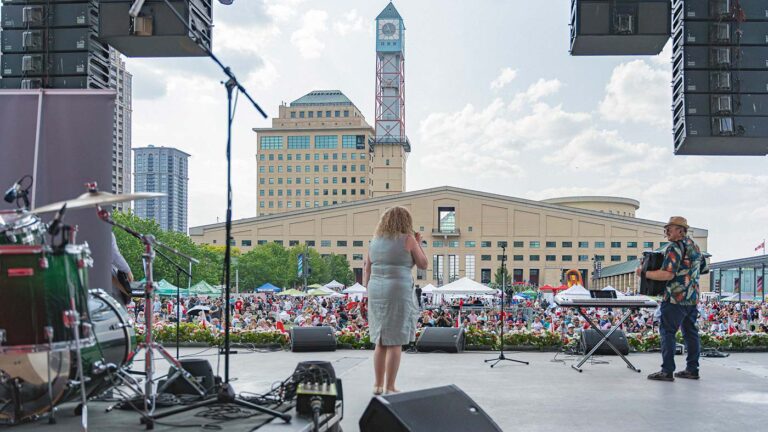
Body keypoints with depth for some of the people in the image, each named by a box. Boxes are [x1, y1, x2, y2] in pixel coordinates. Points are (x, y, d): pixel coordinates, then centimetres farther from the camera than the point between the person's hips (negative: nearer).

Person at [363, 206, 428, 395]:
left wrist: (369, 293, 14)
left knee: (381, 341, 15)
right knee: (395, 342, 0)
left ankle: (378, 385, 18)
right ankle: (390, 388, 2)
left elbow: (367, 270, 10)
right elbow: (423, 265, 3)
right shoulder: (408, 239, -5)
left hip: (377, 293, 6)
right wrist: (418, 244, 16)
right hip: (398, 294, -6)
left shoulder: (375, 240, 10)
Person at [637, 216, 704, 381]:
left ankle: (667, 371, -7)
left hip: (676, 298, -9)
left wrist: (644, 273, -15)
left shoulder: (674, 248, -14)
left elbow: (668, 274, -22)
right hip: (693, 298, 9)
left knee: (667, 332, -5)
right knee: (691, 332, 12)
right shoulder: (695, 247, 15)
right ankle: (692, 369, 16)